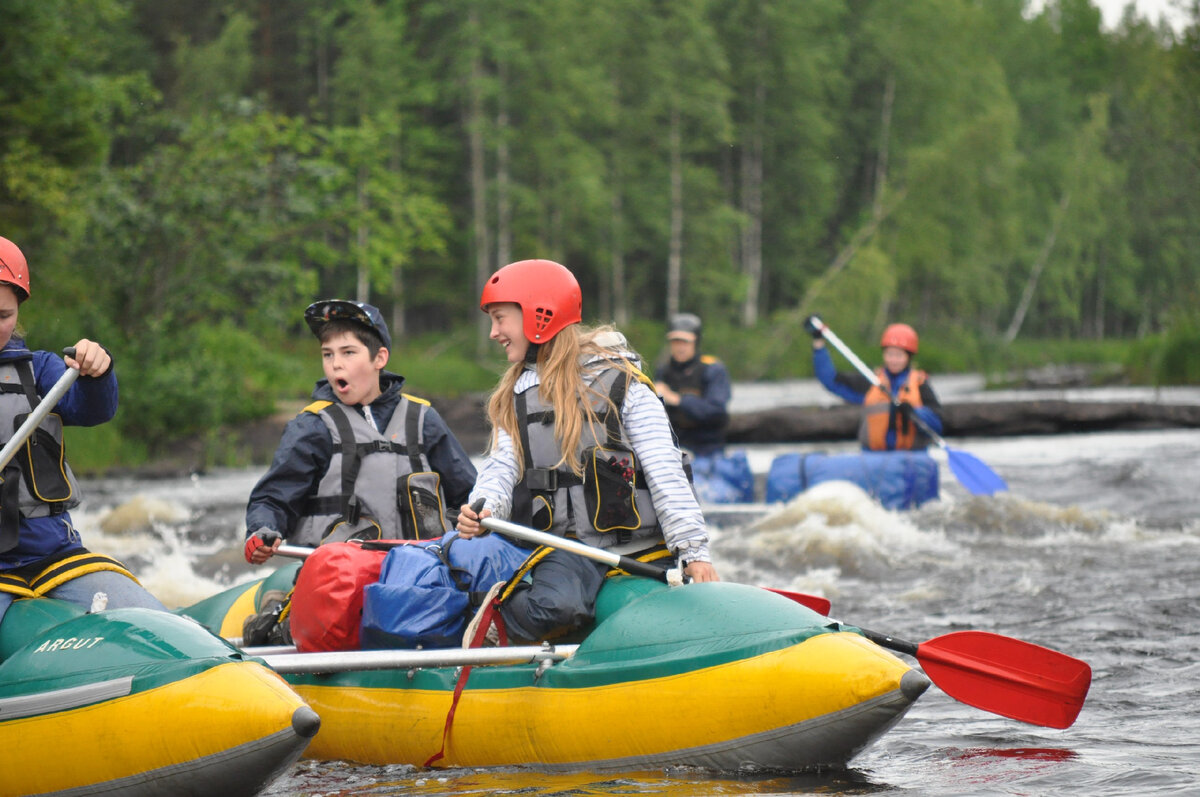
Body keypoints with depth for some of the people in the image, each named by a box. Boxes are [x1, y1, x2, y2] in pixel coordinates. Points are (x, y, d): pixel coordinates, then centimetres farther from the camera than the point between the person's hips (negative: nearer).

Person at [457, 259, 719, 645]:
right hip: (564, 549, 1)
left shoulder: (620, 383, 1)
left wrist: (693, 550, -13)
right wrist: (482, 510, -16)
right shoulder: (514, 398, 18)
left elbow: (665, 472, -4)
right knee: (557, 606, -31)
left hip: (638, 543, -1)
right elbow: (502, 467, 7)